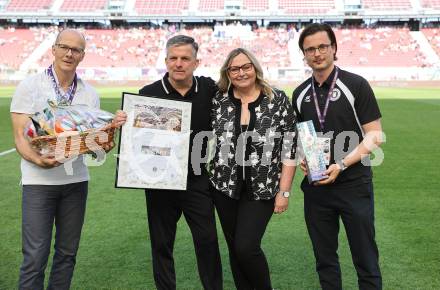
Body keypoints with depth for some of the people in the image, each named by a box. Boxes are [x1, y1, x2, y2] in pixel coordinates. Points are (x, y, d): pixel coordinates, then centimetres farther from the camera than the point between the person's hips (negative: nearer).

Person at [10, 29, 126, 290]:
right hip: (39, 180, -3)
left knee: (67, 253, 11)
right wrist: (38, 159, -27)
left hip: (76, 179, 4)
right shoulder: (30, 86, -2)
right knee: (35, 256, -4)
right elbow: (20, 136, -7)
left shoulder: (89, 93, 8)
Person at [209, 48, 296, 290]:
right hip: (225, 187, 3)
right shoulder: (218, 100, 0)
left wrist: (284, 191, -8)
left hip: (262, 188, -3)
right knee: (235, 249, 10)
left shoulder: (278, 100, -7)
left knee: (246, 247, -9)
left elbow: (289, 148, -6)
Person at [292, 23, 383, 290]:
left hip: (354, 185, -4)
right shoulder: (300, 94, 8)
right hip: (316, 186, 4)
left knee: (365, 260, 3)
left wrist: (341, 165, -18)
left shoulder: (356, 85, -6)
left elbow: (374, 135, -8)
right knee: (325, 258, 13)